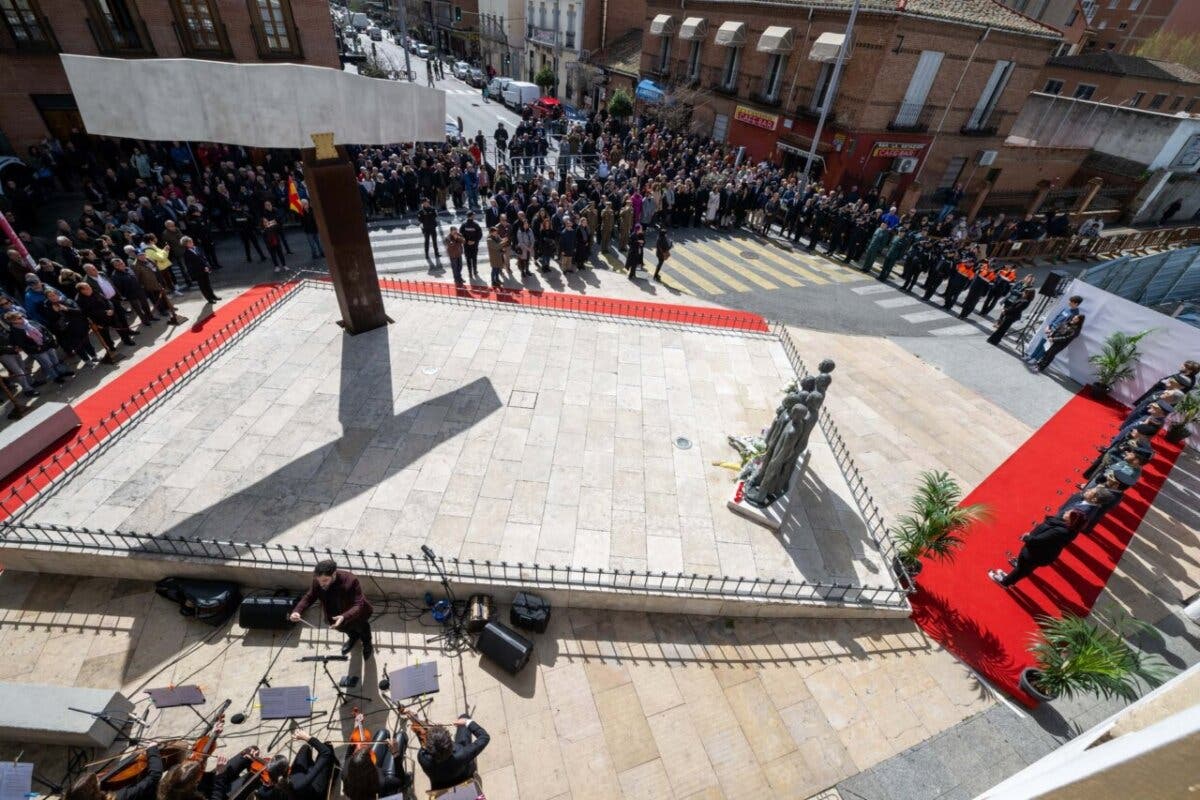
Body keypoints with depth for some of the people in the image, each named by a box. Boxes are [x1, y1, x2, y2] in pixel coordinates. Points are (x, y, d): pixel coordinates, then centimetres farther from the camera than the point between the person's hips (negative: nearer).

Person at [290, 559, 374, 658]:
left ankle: (367, 643, 57)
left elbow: (358, 605, -41)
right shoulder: (318, 581, -28)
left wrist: (344, 617, -58)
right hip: (337, 614, 4)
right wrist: (297, 611, -31)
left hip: (356, 613, -4)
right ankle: (353, 636, 62)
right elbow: (309, 597, -12)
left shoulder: (350, 580, -42)